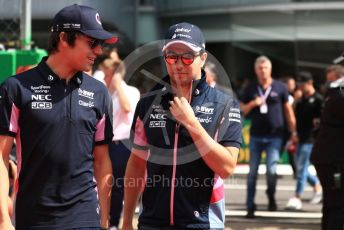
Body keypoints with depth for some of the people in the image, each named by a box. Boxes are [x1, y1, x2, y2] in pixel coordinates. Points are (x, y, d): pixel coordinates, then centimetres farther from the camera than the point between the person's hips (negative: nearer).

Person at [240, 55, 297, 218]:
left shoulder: (280, 87, 3)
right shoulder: (251, 89, 7)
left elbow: (288, 110, 7)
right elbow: (242, 110, 10)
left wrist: (293, 132, 4)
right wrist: (253, 104, -10)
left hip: (274, 136, -2)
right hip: (256, 136, 2)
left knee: (271, 170, -11)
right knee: (252, 172, 2)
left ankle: (271, 196, 17)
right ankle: (250, 207, 9)